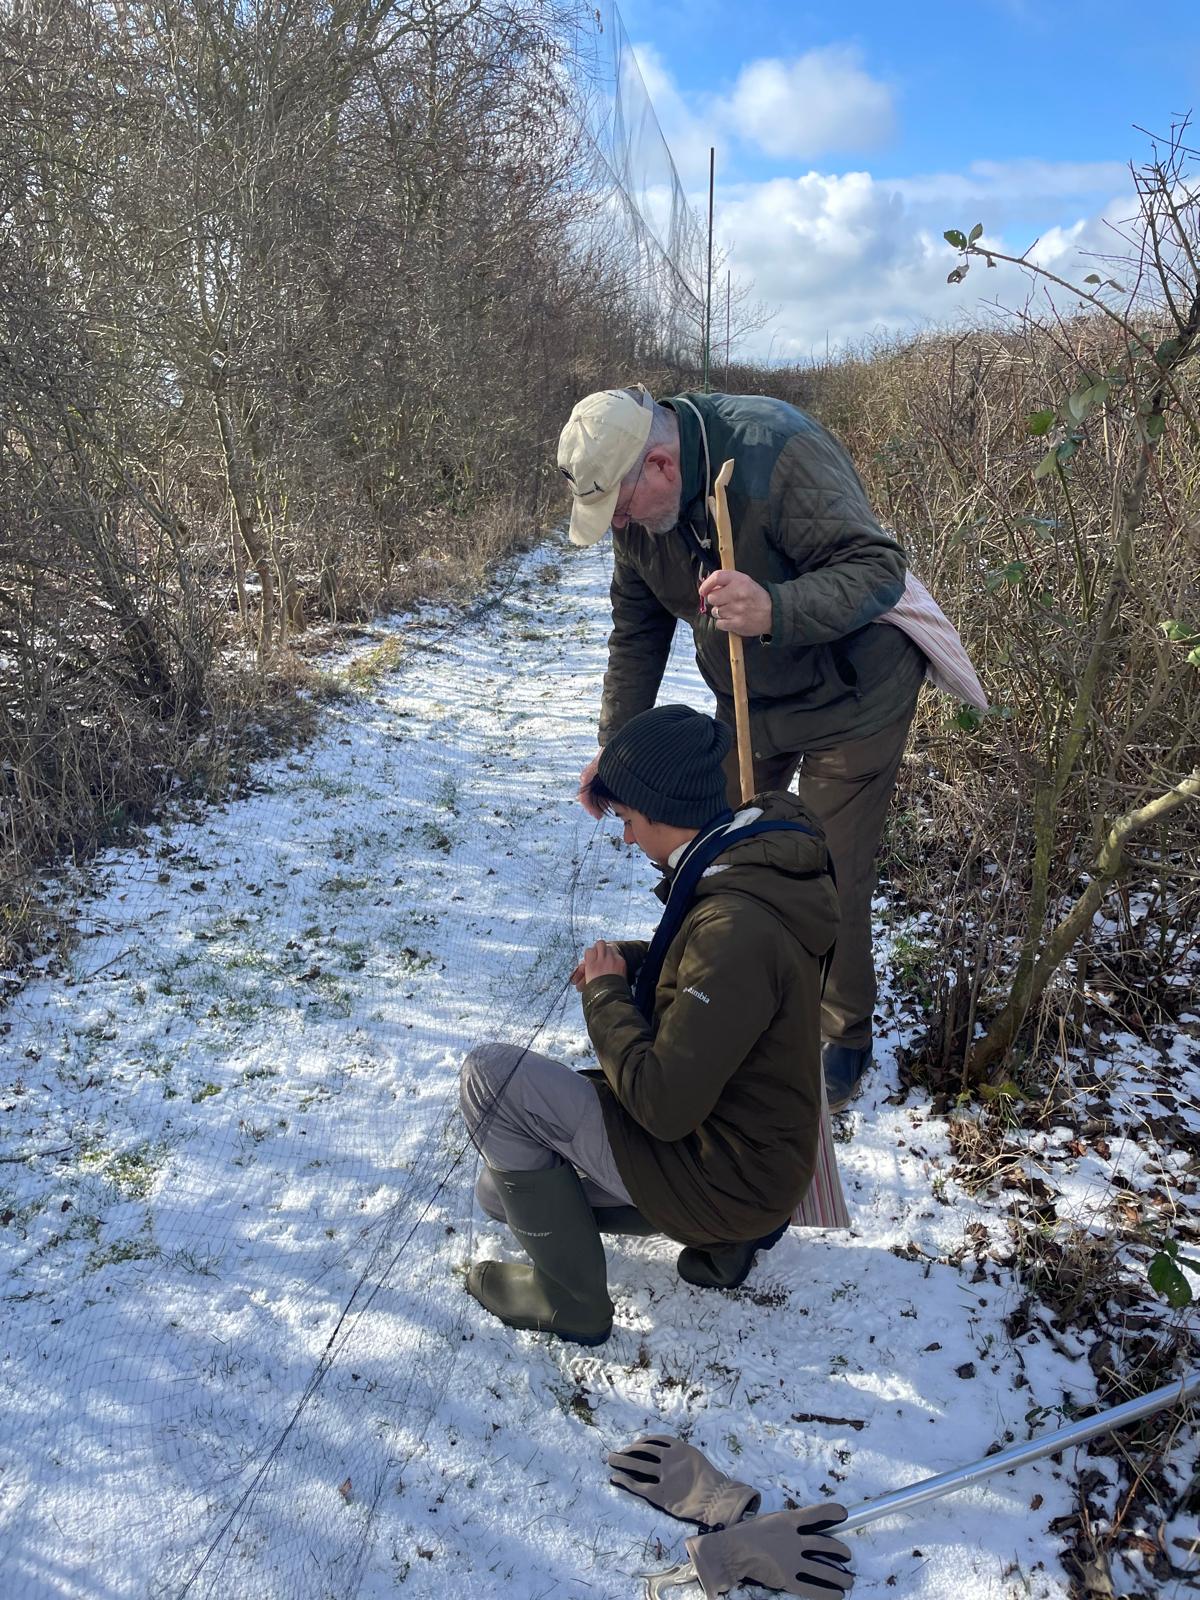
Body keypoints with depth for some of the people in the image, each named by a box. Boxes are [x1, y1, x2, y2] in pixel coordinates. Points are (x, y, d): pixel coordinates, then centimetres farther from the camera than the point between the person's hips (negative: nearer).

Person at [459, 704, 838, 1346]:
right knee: (503, 1189, 20)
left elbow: (664, 1106, -30)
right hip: (750, 1141, 10)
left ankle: (571, 1299, 2)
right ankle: (723, 1233, 15)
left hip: (724, 1175, -9)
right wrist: (630, 961, 0)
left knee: (491, 1075, -13)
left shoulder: (738, 926, -33)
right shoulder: (755, 859, -2)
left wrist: (604, 993, -16)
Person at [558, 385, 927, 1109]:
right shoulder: (633, 501, -8)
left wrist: (776, 609, -52)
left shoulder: (781, 453, -30)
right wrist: (613, 749, 1)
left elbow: (880, 567, -34)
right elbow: (637, 631, 2)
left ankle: (847, 1041, 21)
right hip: (747, 700, 7)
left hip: (850, 698, -6)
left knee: (832, 881, -3)